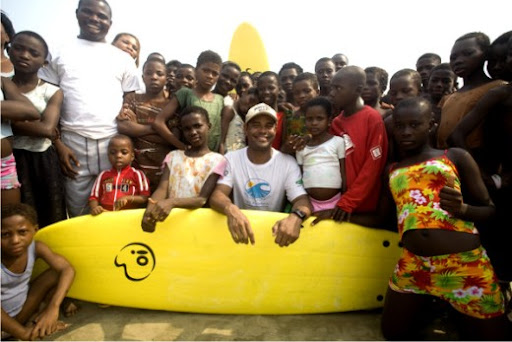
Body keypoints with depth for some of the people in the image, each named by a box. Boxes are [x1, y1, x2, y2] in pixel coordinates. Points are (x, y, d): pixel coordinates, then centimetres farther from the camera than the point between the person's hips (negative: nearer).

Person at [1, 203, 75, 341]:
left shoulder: (36, 247, -17)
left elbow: (67, 269, -26)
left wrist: (53, 307, -38)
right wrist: (23, 333, -32)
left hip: (21, 312, 4)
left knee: (57, 274, -14)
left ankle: (41, 325, -3)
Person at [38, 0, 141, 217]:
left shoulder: (123, 58, 10)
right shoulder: (60, 54, 9)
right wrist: (58, 144, -1)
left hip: (114, 141, 0)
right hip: (73, 142, 0)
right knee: (77, 211, 6)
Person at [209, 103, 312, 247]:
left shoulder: (288, 163, -2)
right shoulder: (231, 159, -2)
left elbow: (302, 200, -11)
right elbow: (216, 195, -14)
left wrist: (296, 216, -36)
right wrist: (231, 209, -38)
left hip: (274, 230, 0)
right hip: (241, 230, 0)